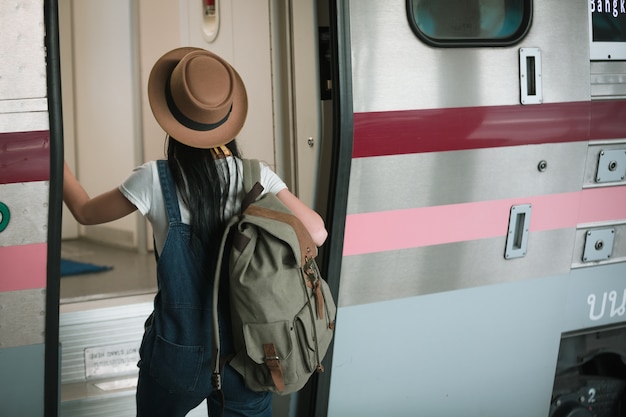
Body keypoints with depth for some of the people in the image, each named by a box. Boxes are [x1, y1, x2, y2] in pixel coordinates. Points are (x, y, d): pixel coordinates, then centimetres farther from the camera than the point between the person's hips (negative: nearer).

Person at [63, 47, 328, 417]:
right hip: (246, 351, 1)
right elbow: (316, 233, -9)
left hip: (179, 355, -1)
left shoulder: (156, 180, -14)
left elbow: (85, 212, 1)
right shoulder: (257, 177, -10)